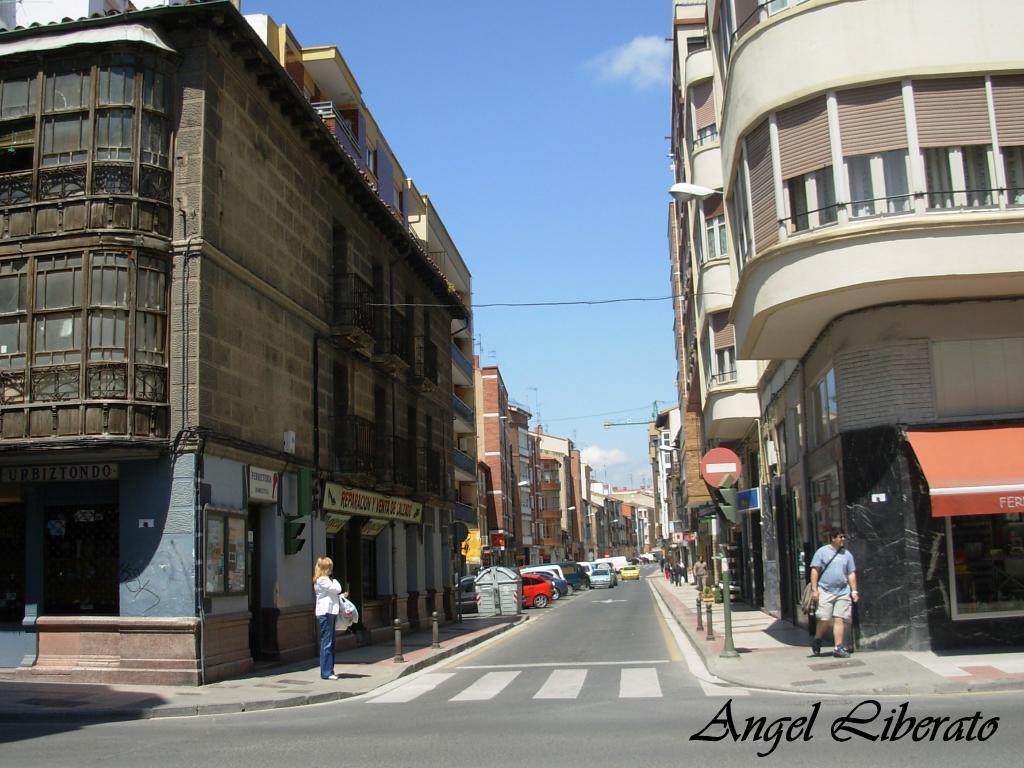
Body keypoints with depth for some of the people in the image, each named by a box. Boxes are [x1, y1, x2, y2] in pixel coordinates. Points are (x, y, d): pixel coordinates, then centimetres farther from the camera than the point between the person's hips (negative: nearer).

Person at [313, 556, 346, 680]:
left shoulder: (326, 580, 20)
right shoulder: (321, 580, -12)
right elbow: (336, 589, -15)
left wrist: (341, 596, 11)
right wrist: (334, 580, 4)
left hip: (331, 612, 10)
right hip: (325, 613, -10)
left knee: (330, 643, 11)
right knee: (327, 643, -8)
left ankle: (329, 671, 14)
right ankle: (326, 672, -7)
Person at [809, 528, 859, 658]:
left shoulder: (847, 554, 13)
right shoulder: (822, 552, 1)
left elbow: (851, 574, 16)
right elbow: (815, 570, -2)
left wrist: (854, 591, 9)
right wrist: (814, 589, -8)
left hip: (843, 592, 4)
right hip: (825, 591, -3)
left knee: (840, 619, -1)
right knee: (824, 619, -6)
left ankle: (838, 648, 4)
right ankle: (816, 641, 18)